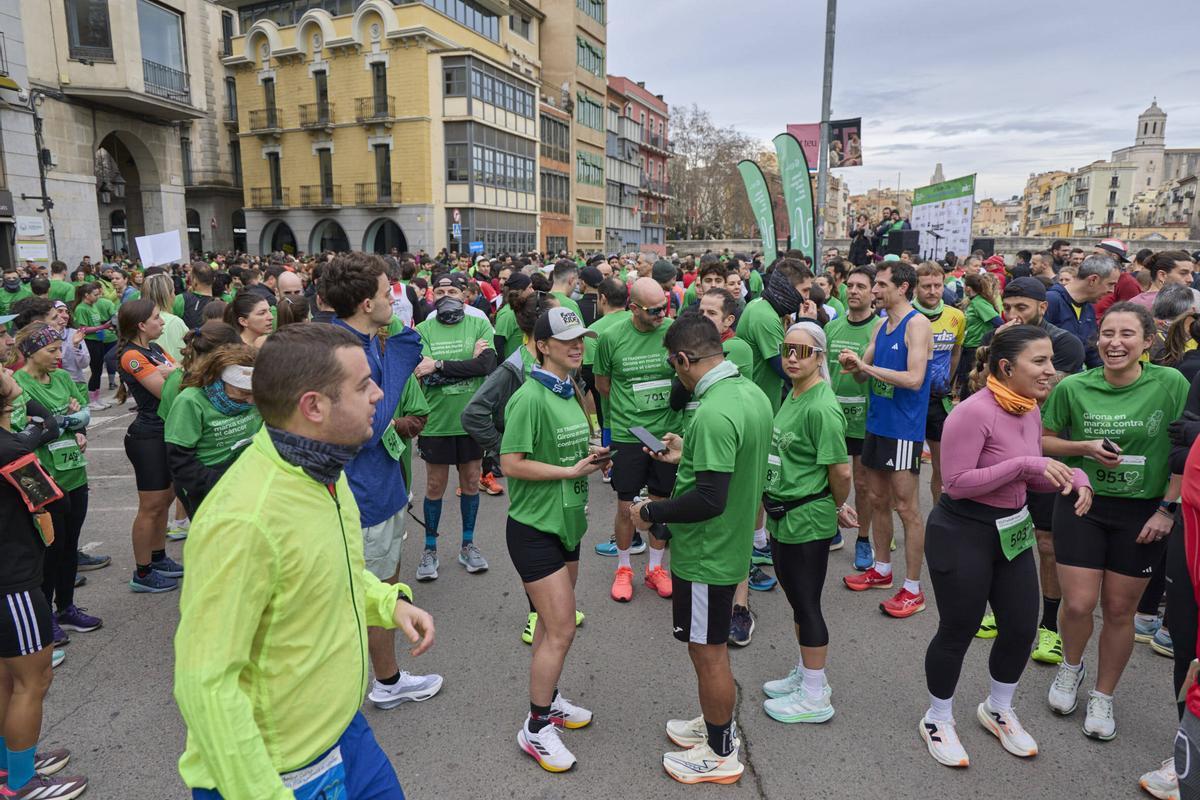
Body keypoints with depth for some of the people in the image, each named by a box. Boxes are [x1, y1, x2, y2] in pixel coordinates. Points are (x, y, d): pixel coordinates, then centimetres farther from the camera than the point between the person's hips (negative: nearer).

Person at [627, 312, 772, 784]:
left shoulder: (714, 413, -29)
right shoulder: (752, 393, 1)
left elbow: (710, 499, -30)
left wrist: (652, 513, -17)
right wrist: (686, 457, 16)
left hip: (706, 552, -9)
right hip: (731, 544, 9)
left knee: (708, 652, 10)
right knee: (711, 647, 25)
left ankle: (720, 754, 29)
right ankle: (715, 724, 44)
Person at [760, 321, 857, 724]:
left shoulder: (821, 407, -22)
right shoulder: (792, 396, 7)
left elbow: (841, 471, -21)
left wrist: (837, 509, -2)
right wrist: (835, 507, 16)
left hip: (806, 521, -9)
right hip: (783, 516, 9)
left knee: (807, 604, 5)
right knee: (797, 600, 21)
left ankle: (815, 697, 21)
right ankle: (805, 674, 39)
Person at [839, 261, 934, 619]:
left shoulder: (917, 324, -12)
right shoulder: (881, 326, 12)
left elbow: (914, 379, -22)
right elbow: (865, 374, 14)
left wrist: (867, 365, -20)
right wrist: (854, 366, -8)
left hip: (904, 428, -8)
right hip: (876, 424, 8)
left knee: (906, 507, -2)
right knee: (878, 500, 16)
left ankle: (913, 589, 8)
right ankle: (882, 569, 31)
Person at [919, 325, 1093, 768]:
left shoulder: (1030, 411, 3)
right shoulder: (973, 412, -23)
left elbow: (1031, 476, 13)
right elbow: (956, 482, -25)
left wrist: (1072, 477, -6)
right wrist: (1025, 464, -28)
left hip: (1012, 530, 8)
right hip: (962, 534, -8)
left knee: (1022, 627, 15)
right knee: (958, 630, 6)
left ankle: (998, 710, 42)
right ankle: (938, 720, 30)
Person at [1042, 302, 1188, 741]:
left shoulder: (1171, 384, -10)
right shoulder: (1073, 387, -8)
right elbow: (1044, 441, 3)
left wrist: (1168, 509, -7)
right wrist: (1086, 447, -15)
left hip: (1142, 512, 0)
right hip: (1081, 506, 0)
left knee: (1120, 610, 10)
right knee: (1079, 604, -2)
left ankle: (1102, 697, 31)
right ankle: (1071, 665, 32)